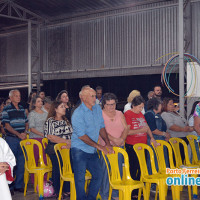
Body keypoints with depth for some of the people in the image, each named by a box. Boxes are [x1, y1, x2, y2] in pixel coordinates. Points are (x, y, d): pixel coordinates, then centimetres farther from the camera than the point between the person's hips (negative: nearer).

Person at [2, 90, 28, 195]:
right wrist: (18, 134, -15)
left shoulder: (22, 109, 13)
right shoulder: (6, 109, -4)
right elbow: (7, 125, -10)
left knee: (21, 162, 7)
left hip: (22, 139, 5)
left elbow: (26, 123, 15)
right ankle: (9, 186, 9)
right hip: (11, 139, -5)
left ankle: (19, 185, 16)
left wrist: (24, 133, -3)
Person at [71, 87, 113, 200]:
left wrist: (107, 143, 4)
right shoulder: (78, 114, -16)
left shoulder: (97, 109, 6)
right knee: (80, 178, -2)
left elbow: (101, 127, 15)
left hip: (93, 150, 7)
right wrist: (99, 146, -17)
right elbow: (81, 136, -18)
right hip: (80, 149, -7)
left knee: (98, 175, 8)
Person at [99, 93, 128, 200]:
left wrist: (121, 139, -14)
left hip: (119, 147, 5)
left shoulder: (120, 114, 11)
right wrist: (114, 140, -22)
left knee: (118, 171, 8)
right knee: (105, 171, -4)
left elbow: (126, 128, 5)